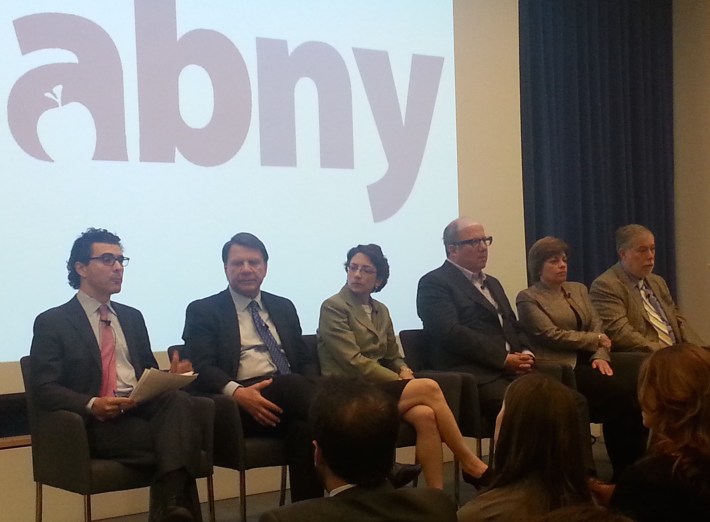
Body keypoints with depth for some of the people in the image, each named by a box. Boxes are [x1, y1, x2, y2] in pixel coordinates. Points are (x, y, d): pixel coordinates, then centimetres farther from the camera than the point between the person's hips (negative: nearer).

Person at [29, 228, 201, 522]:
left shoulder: (132, 317, 23)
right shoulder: (52, 322, 4)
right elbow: (45, 389, -6)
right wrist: (93, 405, -24)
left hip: (143, 406, 5)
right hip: (95, 422, -5)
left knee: (177, 399, -33)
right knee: (177, 439, -31)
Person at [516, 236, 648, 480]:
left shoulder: (578, 289, 22)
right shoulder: (528, 298, 2)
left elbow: (597, 325, 10)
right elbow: (551, 335, -10)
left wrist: (600, 356, -9)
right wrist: (596, 340, -6)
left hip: (590, 360, 6)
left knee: (640, 370, -23)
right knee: (619, 389, -28)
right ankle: (623, 471, -12)